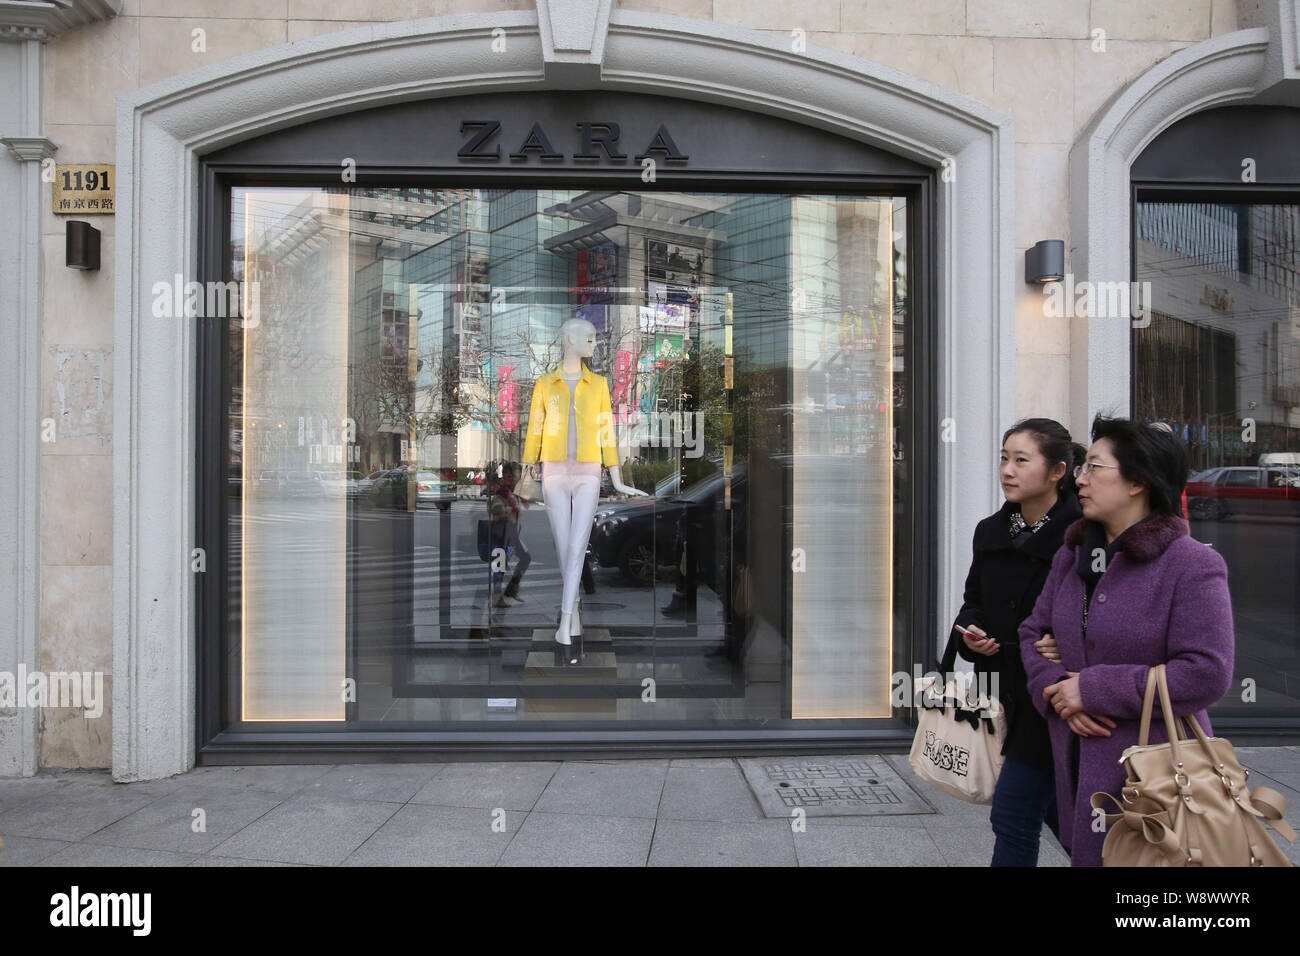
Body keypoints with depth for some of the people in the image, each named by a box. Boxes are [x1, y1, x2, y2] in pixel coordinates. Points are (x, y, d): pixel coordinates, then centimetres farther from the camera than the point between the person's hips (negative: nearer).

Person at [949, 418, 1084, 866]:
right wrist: (969, 632, -3)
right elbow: (974, 599, 17)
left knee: (1012, 816, -2)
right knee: (1056, 812, 19)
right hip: (1013, 696, 7)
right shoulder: (991, 532, 7)